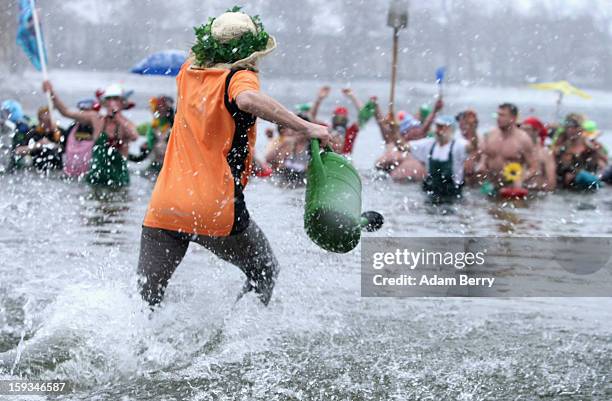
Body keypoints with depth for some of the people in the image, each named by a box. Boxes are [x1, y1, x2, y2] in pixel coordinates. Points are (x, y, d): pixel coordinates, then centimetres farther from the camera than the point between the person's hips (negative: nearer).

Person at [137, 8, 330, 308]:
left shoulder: (189, 72, 13)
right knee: (265, 272, 18)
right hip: (216, 211, -5)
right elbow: (247, 99, -31)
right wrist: (306, 128, -30)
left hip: (163, 208, 5)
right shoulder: (240, 77, -6)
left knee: (145, 299, 8)